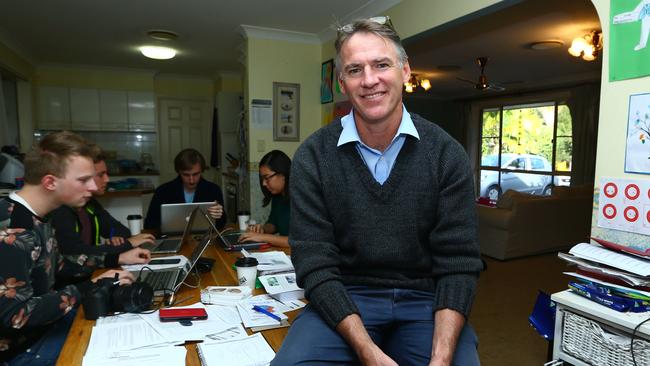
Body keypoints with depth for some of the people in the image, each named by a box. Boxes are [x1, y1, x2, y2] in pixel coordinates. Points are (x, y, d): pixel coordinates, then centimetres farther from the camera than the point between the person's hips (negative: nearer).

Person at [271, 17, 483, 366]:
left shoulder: (446, 154, -4)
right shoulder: (312, 157, -7)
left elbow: (458, 263, -7)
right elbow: (316, 265, -10)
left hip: (425, 298, 1)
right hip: (344, 299, 0)